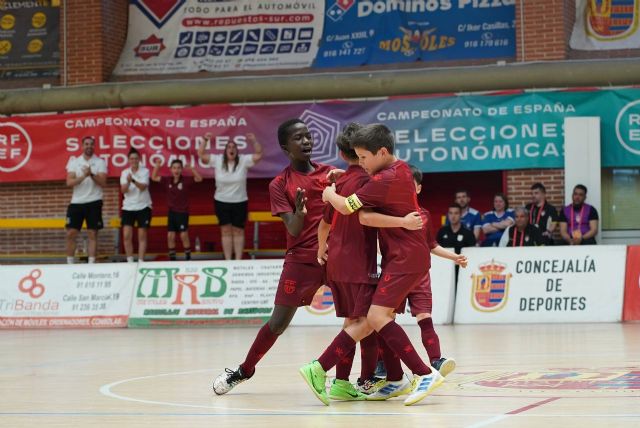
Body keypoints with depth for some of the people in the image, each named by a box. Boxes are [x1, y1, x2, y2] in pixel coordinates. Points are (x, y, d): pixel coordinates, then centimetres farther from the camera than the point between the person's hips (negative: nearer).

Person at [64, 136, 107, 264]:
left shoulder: (100, 162, 1)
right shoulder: (74, 161, 6)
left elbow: (103, 182, -10)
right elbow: (69, 182, -6)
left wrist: (91, 174, -25)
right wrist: (84, 176, -21)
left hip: (94, 202, -2)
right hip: (76, 202, 2)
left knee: (92, 234, -2)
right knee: (71, 233, 2)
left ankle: (91, 263, 0)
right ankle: (70, 263, 11)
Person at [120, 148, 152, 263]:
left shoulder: (145, 171, -4)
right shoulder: (125, 173, 3)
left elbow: (143, 187, -20)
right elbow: (123, 190, -9)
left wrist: (133, 180, -37)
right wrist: (128, 181, -29)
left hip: (143, 207, -2)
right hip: (128, 207, 2)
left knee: (142, 236, 0)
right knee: (126, 236, -6)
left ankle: (141, 261, 3)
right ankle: (130, 261, 3)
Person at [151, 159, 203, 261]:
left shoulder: (186, 180, -9)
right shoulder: (167, 181, 1)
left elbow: (199, 178, -15)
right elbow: (154, 177, 7)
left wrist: (192, 168, -25)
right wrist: (157, 166, -6)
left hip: (182, 212, -4)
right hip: (172, 212, 4)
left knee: (184, 235, -6)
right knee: (170, 236, 4)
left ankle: (188, 256, 5)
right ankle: (172, 258, 13)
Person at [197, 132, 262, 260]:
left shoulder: (243, 160, -7)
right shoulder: (217, 160, -4)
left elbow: (259, 155, -13)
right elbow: (201, 155, -5)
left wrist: (254, 141, -25)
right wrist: (205, 141, -17)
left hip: (240, 203, -1)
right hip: (221, 202, 1)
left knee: (238, 232, 7)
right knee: (226, 231, 6)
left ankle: (238, 260, 13)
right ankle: (227, 260, 11)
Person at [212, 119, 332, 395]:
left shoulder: (329, 173, 7)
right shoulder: (280, 184, -1)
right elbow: (294, 229, -9)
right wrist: (299, 210, -31)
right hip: (301, 259, -2)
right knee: (278, 323, 1)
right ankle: (245, 370, 20)